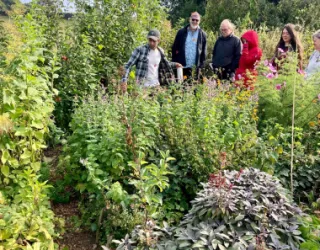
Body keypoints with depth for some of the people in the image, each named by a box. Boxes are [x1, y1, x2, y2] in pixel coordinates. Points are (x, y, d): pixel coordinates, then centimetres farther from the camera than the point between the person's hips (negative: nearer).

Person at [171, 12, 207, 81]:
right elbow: (174, 48, 6)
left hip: (195, 68, 0)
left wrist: (201, 64, 0)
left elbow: (204, 51, 7)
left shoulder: (202, 34, 5)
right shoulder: (181, 32, 4)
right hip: (182, 67, 0)